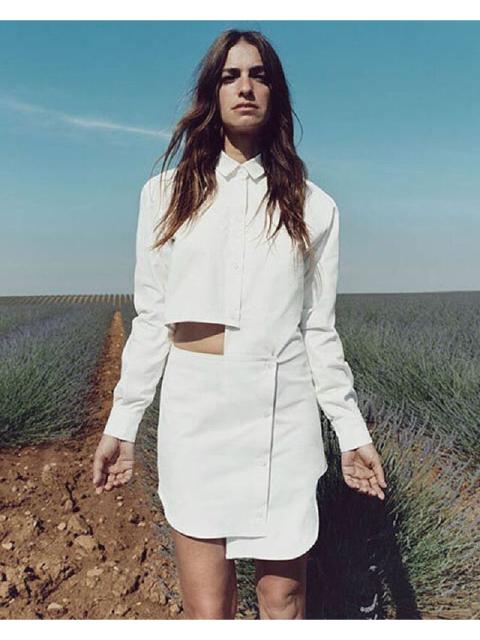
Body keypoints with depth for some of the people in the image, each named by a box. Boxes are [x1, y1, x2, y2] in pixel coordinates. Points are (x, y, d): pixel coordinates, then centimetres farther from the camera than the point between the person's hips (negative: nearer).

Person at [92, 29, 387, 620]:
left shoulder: (312, 206, 9)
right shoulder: (166, 193, 10)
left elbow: (319, 329, 9)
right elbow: (150, 320, 8)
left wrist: (352, 432, 5)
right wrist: (120, 425, 4)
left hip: (282, 415, 0)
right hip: (193, 410, 0)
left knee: (283, 602, 6)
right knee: (207, 613, 1)